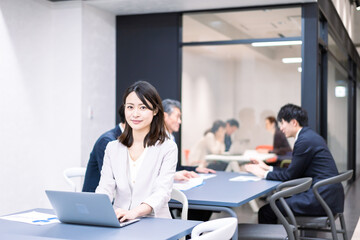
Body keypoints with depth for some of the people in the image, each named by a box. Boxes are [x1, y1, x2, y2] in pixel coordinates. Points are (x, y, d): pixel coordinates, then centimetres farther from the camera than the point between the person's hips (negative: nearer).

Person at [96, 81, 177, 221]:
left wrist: (135, 212, -30)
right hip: (119, 225, 3)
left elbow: (162, 193, -10)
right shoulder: (112, 148, 16)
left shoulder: (168, 148, 2)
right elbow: (105, 189, 6)